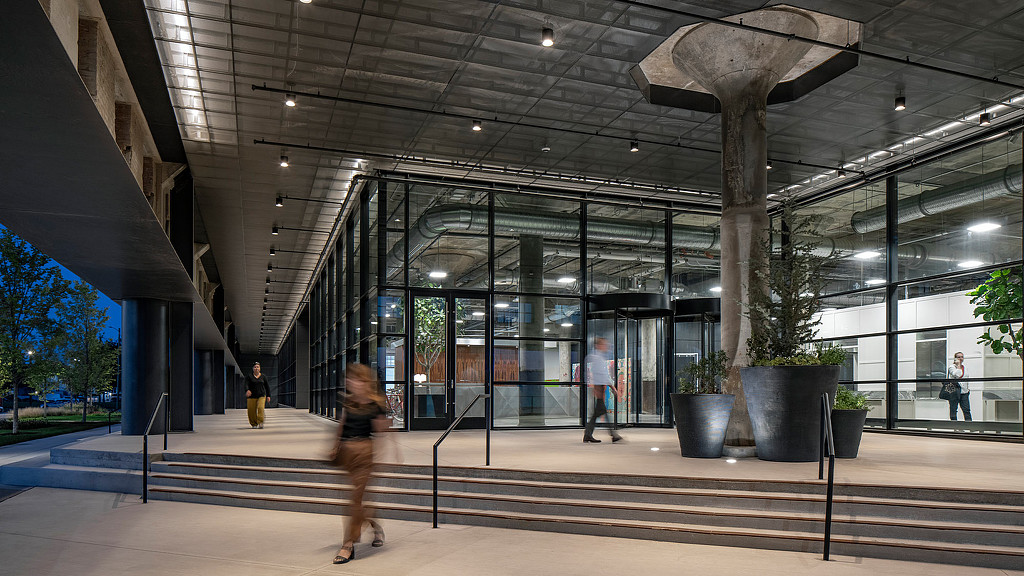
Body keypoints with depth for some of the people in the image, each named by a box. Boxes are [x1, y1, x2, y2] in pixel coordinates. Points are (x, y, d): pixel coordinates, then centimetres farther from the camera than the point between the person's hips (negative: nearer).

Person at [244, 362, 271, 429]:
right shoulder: (249, 376, 1)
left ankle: (260, 423, -19)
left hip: (261, 396, 0)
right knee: (252, 411, -1)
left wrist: (268, 395, 8)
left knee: (260, 408, -20)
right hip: (252, 396, 0)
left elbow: (267, 386, 13)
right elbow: (246, 384, -13)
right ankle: (254, 424, 19)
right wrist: (247, 390, -33)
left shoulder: (263, 376, 7)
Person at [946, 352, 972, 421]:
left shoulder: (965, 367, 18)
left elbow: (967, 379, 25)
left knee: (967, 409, -1)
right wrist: (958, 365, -11)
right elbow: (956, 374, -22)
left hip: (964, 392, 5)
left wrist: (968, 388, 16)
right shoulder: (951, 367, -2)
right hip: (955, 391, -5)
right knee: (953, 410, 0)